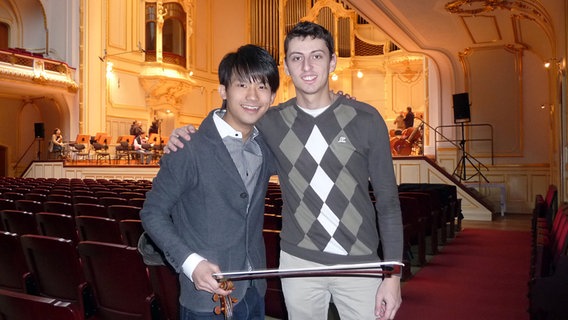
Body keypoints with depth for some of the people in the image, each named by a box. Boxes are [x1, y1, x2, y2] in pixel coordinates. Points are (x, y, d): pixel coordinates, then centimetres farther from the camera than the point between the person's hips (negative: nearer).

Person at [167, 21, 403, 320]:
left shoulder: (366, 119, -6)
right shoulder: (270, 122, -2)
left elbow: (388, 199, -3)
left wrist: (393, 275, -6)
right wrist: (186, 137, -7)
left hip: (359, 261, -1)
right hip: (298, 261, 1)